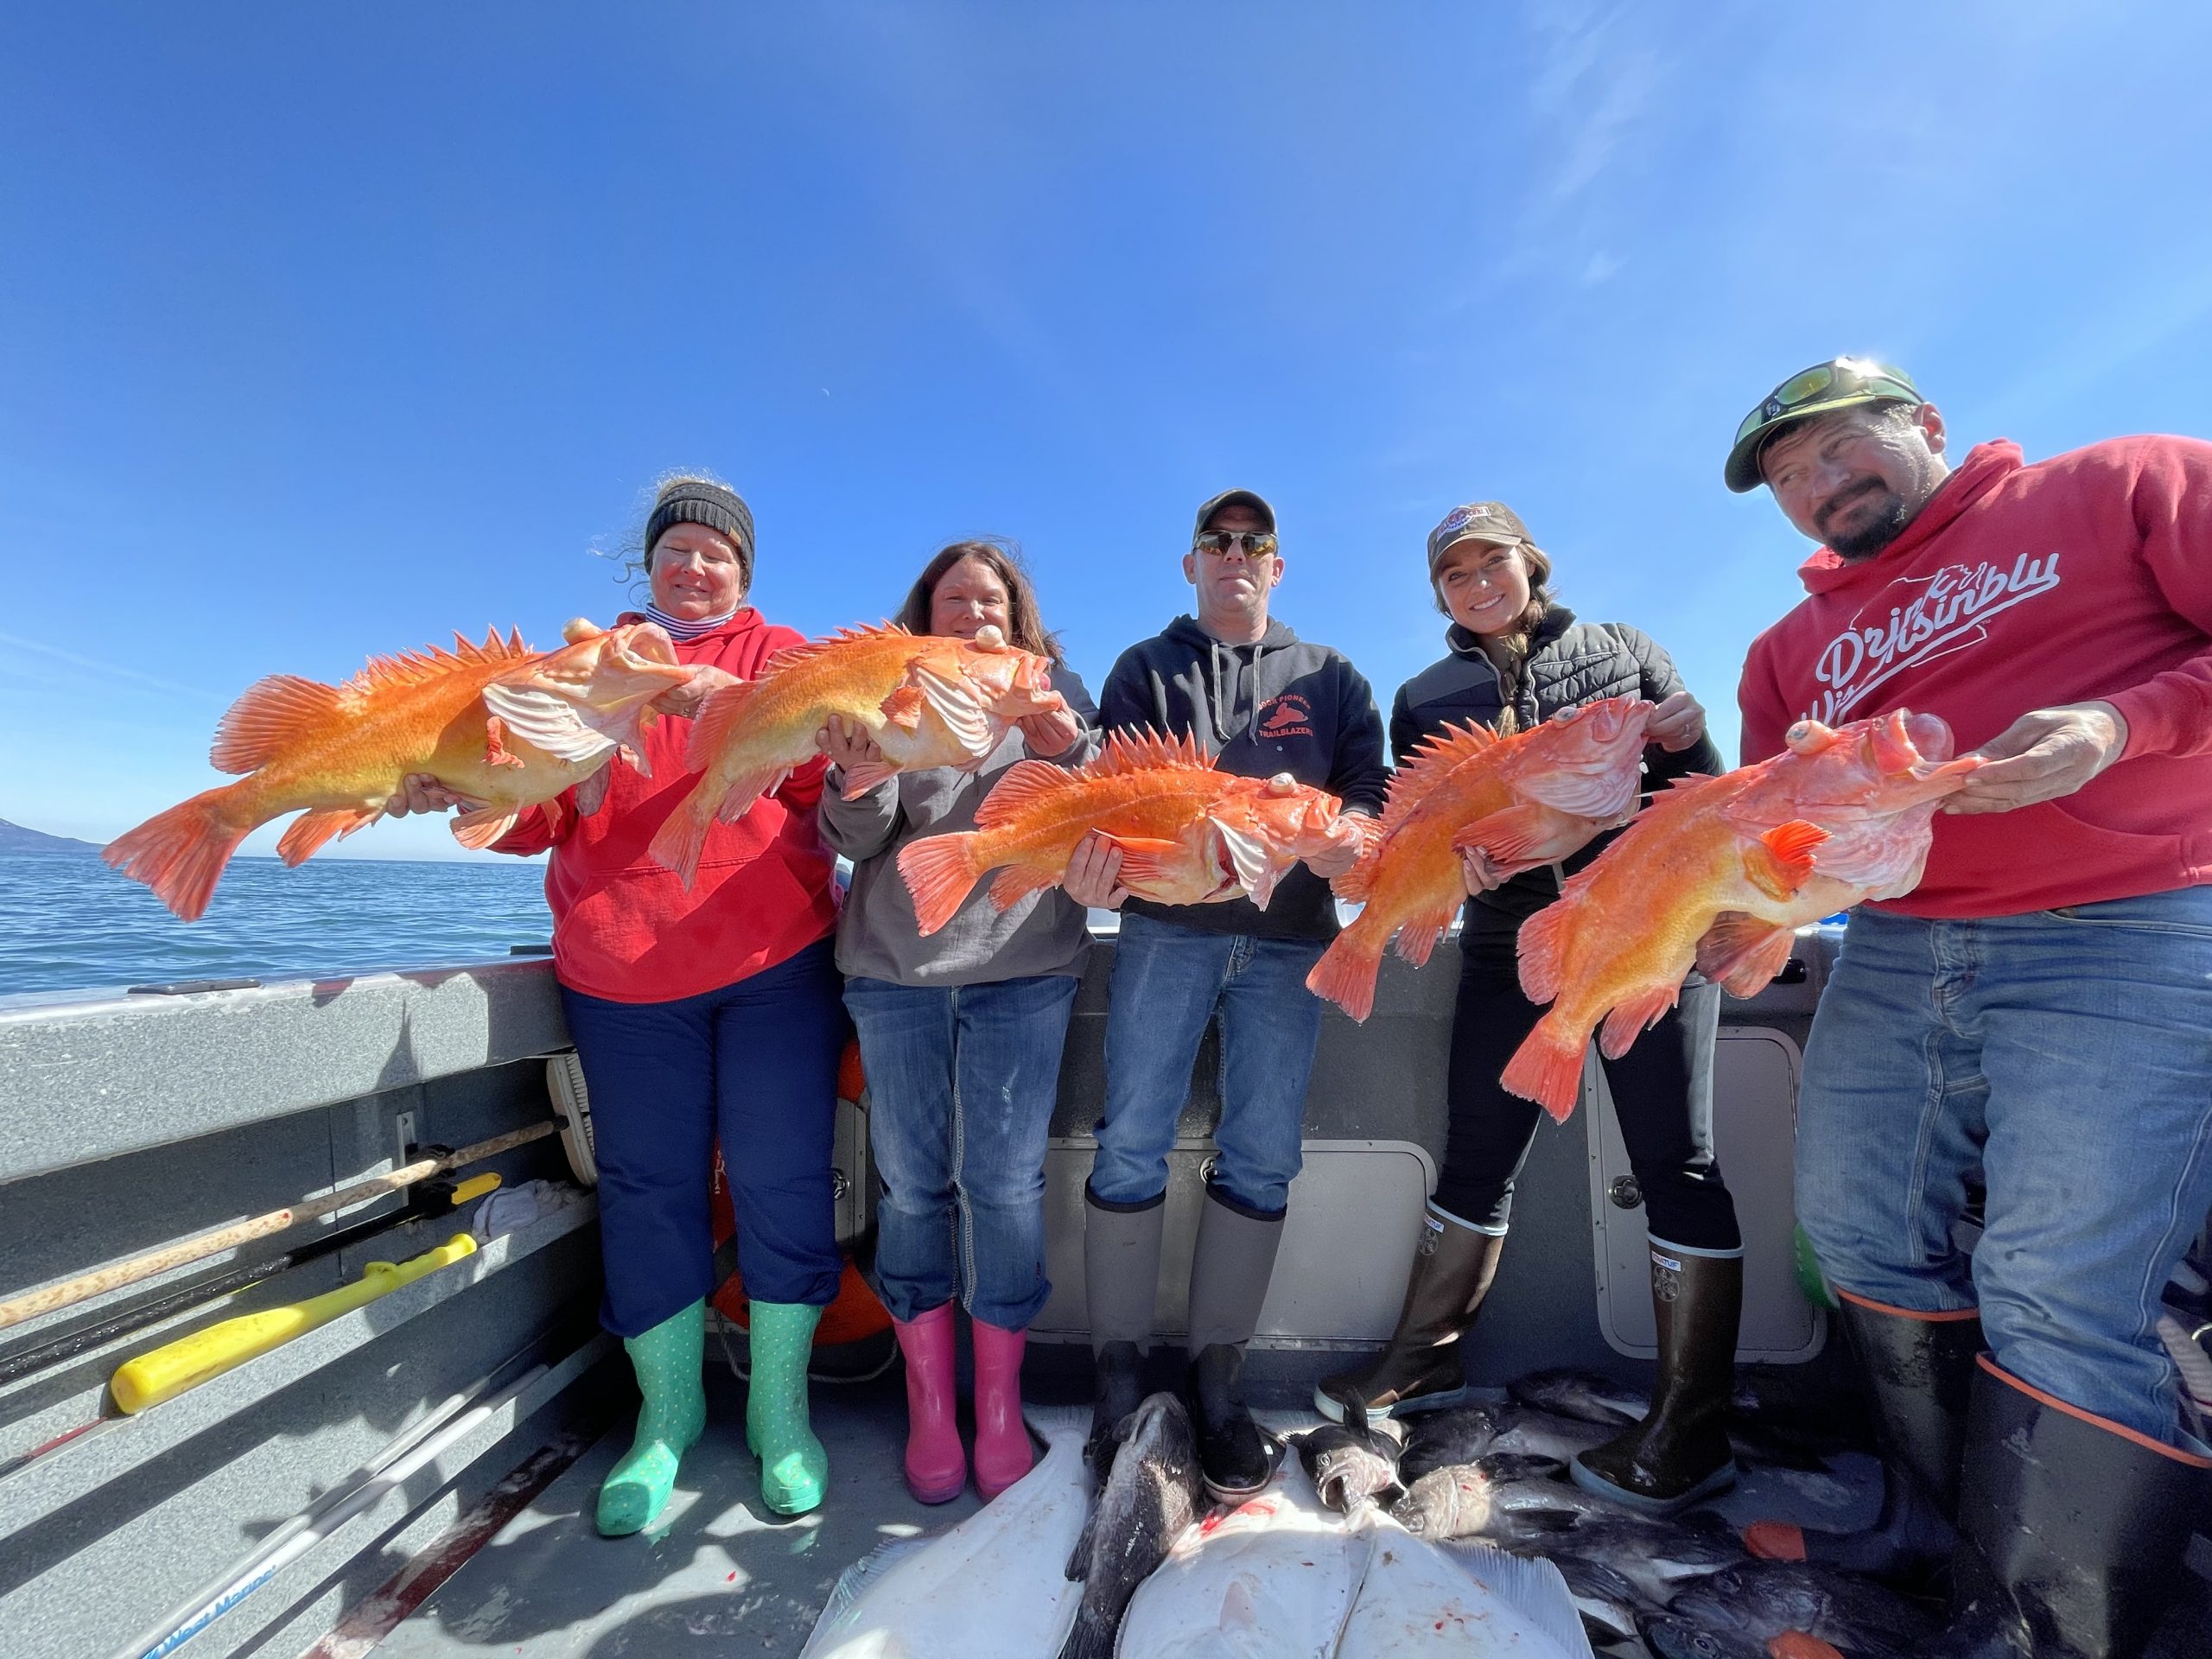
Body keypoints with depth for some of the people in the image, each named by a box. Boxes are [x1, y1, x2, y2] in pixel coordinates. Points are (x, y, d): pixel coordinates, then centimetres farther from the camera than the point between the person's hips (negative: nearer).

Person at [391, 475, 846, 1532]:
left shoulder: (780, 655, 9)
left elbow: (825, 771, -9)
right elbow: (545, 807, 6)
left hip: (776, 965, -1)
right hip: (624, 976, 2)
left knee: (780, 1179, 3)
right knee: (646, 1186, 9)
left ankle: (779, 1411, 23)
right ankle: (668, 1412, 30)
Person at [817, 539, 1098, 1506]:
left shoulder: (1055, 693, 10)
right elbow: (856, 841, 2)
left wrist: (1066, 753, -18)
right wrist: (858, 782, -21)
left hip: (1023, 964, 0)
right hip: (895, 966, 1)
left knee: (1005, 1182, 1)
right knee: (911, 1182, 7)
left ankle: (999, 1408, 20)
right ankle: (929, 1404, 25)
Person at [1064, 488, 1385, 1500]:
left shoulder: (1330, 677, 18)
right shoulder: (1146, 670, 14)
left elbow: (1371, 788, 7)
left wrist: (1347, 836, -17)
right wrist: (1096, 858, -21)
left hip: (1288, 935, 2)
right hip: (1168, 925, -1)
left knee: (1263, 1157, 3)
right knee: (1133, 1144, -4)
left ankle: (1216, 1373, 19)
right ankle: (1119, 1367, 14)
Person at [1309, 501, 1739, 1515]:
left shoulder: (1623, 651, 10)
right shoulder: (1426, 698, 13)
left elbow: (1703, 777, 3)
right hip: (1511, 946, 2)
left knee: (1673, 1160, -1)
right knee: (1475, 1158, 7)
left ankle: (1691, 1428, 12)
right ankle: (1426, 1360, 23)